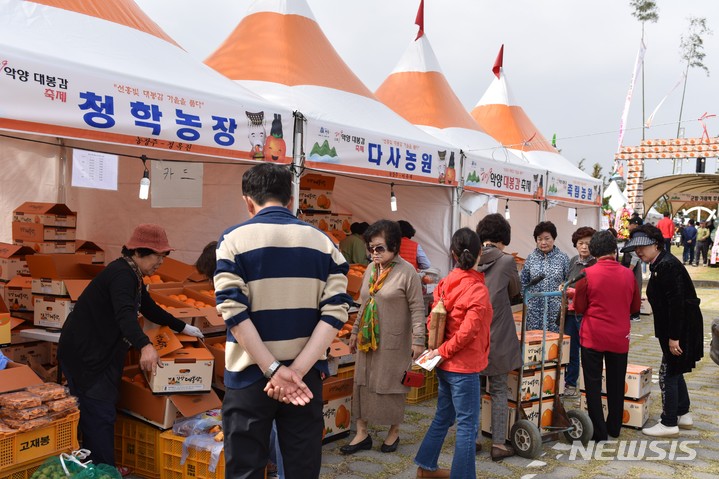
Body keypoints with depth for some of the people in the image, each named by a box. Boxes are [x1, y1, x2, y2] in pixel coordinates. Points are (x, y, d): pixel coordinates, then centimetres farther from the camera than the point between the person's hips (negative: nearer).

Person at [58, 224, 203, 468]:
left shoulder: (132, 274, 13)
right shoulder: (122, 274, -20)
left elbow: (149, 309, 25)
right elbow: (124, 314, -37)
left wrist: (182, 327, 29)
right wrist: (145, 346, -51)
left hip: (100, 352, 10)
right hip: (85, 353, -10)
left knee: (98, 414, 14)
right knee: (100, 414, -10)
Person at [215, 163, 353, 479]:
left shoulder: (234, 239, -5)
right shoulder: (323, 242, 3)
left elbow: (234, 311, -15)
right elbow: (335, 312, -6)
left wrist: (273, 370, -15)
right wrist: (297, 370, -12)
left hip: (251, 375, -3)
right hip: (306, 376, 3)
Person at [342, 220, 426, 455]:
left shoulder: (407, 272, -13)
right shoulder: (371, 268, 8)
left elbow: (417, 309, -12)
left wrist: (418, 340, -15)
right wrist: (355, 332, 18)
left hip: (393, 342, -6)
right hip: (367, 339, 6)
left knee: (391, 385, 5)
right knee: (362, 383, 8)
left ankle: (394, 432, 24)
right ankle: (362, 433, 18)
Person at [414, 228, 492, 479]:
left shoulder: (446, 283, 1)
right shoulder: (478, 290, -19)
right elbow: (467, 332, -23)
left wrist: (440, 349, 5)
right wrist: (443, 351, -12)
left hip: (446, 364, 8)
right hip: (464, 366, -8)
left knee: (443, 417, 22)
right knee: (467, 426, 3)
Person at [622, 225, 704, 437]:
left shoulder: (668, 266, -21)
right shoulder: (659, 265, 10)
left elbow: (676, 303, -25)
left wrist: (674, 337, -23)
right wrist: (670, 335, 18)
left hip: (682, 328, -10)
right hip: (676, 329, 10)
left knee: (668, 373, -3)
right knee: (675, 371, 20)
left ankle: (669, 424, 6)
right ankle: (683, 414, 33)